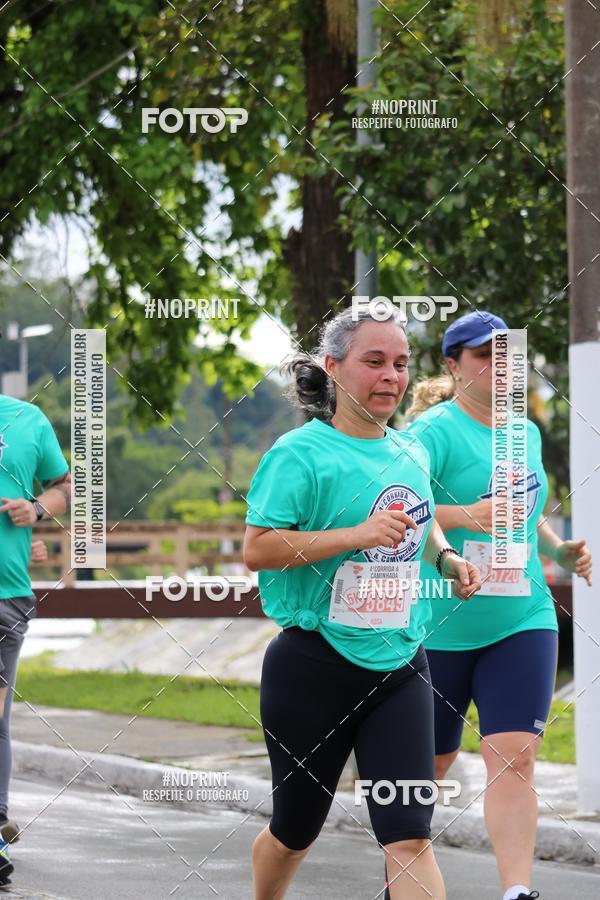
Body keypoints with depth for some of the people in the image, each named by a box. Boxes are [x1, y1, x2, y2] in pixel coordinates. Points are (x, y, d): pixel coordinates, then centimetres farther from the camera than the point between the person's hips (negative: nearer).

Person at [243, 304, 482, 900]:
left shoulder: (410, 454, 9)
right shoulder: (300, 453, -11)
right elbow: (256, 550, -18)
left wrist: (445, 557, 7)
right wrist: (358, 536, -25)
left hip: (399, 665, 4)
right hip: (314, 666, -4)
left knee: (409, 835, -8)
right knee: (295, 828, 13)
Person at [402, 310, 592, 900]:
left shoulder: (526, 432, 12)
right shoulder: (434, 430, -11)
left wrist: (559, 550, 10)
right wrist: (464, 515, -34)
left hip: (521, 622, 4)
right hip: (440, 626, -4)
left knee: (513, 756, -12)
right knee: (429, 762, 10)